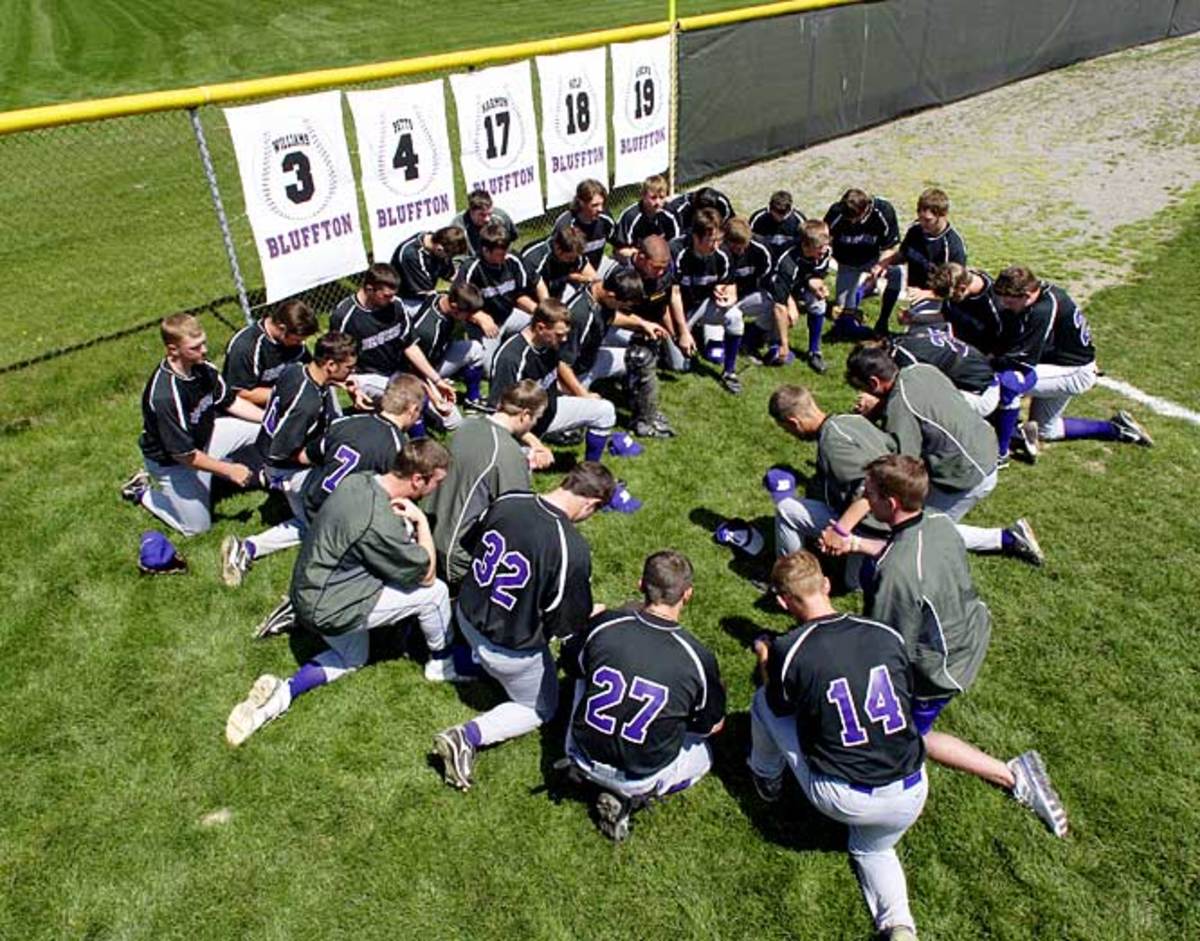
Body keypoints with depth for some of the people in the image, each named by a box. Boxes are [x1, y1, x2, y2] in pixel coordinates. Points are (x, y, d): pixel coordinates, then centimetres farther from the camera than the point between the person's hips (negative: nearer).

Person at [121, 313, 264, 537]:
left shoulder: (202, 367, -16)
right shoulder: (165, 396, -37)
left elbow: (231, 401, 0)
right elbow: (183, 455, -29)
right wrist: (229, 470, -22)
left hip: (204, 436, 7)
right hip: (171, 460, -6)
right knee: (197, 526, 3)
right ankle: (142, 491, 22)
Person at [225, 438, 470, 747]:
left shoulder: (356, 480, -5)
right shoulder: (381, 523, -31)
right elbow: (426, 574, -16)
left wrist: (409, 522, -7)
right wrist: (421, 521, -9)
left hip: (308, 592, 9)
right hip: (330, 611, -9)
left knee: (352, 658, 31)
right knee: (434, 592, -4)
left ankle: (284, 691, 14)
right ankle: (442, 663, 21)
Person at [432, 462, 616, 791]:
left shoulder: (506, 501, -15)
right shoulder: (573, 550, -32)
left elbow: (472, 546, 5)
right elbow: (565, 624, -18)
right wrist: (596, 614, 4)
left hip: (467, 617, 6)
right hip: (511, 649, -6)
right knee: (542, 709, 21)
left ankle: (483, 660, 34)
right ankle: (469, 735, 3)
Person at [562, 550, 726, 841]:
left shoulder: (603, 624, -17)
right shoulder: (697, 658, -22)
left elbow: (571, 668, 4)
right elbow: (711, 726, -4)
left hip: (584, 759, 3)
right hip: (642, 776, -3)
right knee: (703, 751, 28)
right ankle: (629, 796, 5)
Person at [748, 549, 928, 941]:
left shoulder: (789, 649, -15)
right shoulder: (887, 635, -3)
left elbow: (780, 704, 6)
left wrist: (764, 660, 22)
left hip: (842, 799, -3)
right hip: (910, 795, 4)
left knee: (762, 702, 16)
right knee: (872, 848, 38)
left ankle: (767, 780, 40)